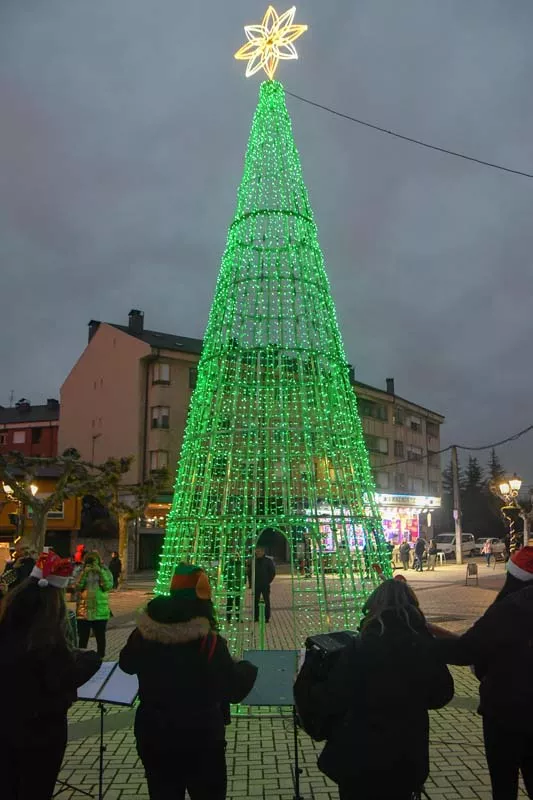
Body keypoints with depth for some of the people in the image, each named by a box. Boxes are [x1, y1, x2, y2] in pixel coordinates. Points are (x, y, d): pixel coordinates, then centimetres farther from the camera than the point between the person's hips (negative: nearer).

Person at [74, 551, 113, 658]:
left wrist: (100, 572, -17)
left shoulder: (105, 571, 2)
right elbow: (76, 587, -10)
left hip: (100, 611, 0)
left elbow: (108, 586, -12)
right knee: (83, 638, 6)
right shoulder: (81, 571, 2)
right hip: (83, 610, 0)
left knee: (100, 637, 10)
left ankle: (100, 658, 23)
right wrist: (84, 573, -17)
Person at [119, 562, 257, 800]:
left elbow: (127, 664, 12)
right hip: (200, 738, -4)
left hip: (153, 734, 4)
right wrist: (247, 669, 6)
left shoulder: (144, 634, -10)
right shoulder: (209, 642, -23)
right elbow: (234, 689, -14)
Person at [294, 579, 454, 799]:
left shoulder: (360, 648, -21)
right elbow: (442, 695, 6)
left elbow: (331, 701, -16)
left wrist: (305, 687, 2)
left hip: (361, 758, -3)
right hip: (408, 758, 3)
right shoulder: (426, 648, -9)